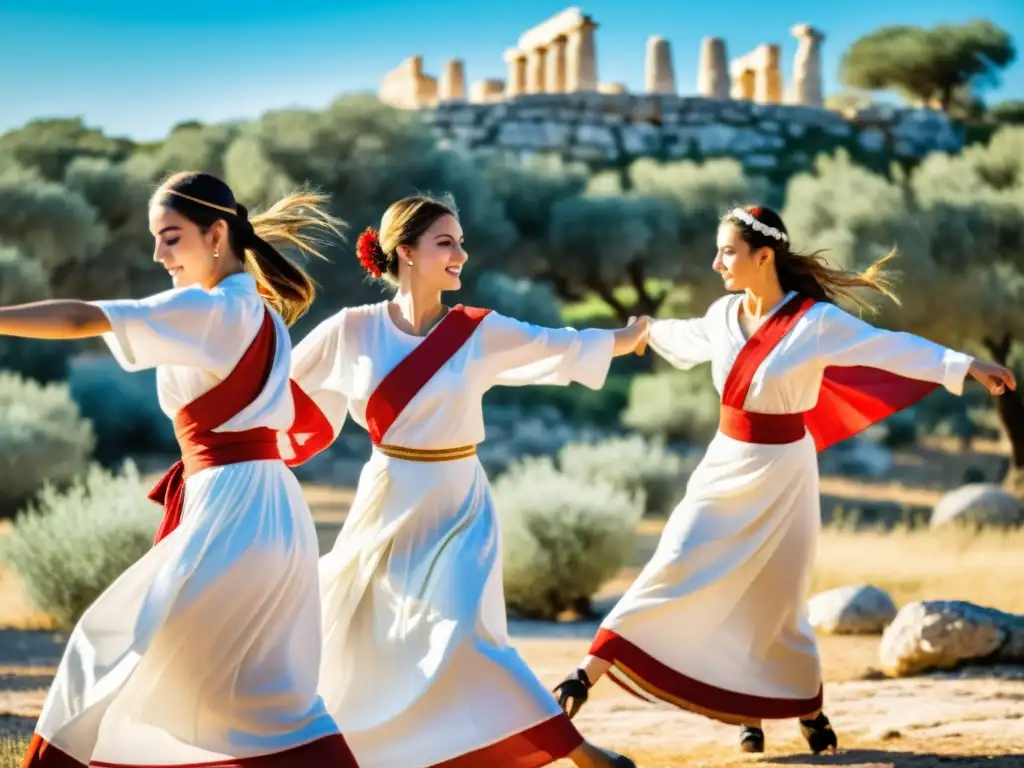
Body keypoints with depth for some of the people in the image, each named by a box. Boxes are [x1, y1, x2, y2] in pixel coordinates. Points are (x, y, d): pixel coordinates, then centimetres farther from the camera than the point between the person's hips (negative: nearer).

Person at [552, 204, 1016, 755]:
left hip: (780, 472, -4)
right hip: (726, 464, 4)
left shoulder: (815, 321, -16)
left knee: (774, 601, 3)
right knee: (675, 572, -4)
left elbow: (894, 348, -15)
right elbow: (688, 337, 24)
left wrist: (969, 367, -22)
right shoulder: (723, 315, 0)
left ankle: (809, 710, 24)